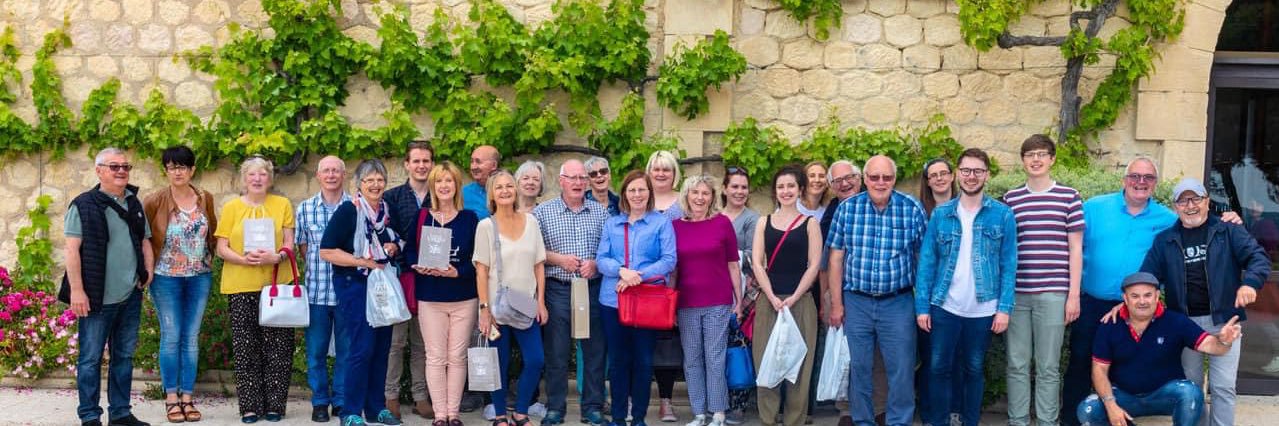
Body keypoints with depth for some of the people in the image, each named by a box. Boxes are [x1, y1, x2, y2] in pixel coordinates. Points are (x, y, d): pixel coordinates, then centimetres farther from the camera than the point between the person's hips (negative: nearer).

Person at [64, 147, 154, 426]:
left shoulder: (134, 204, 12)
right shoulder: (84, 205, -6)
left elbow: (145, 242, 20)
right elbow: (72, 249, -9)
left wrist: (148, 271, 5)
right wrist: (77, 290, -14)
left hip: (131, 296, 6)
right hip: (98, 297, -6)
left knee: (124, 356, 12)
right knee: (91, 358, 1)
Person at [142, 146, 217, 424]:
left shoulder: (205, 199, 2)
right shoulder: (156, 200, -8)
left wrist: (209, 257, 6)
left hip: (200, 277, 3)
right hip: (167, 278, -3)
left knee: (191, 338, 6)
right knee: (171, 337, 1)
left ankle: (187, 398, 13)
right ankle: (171, 399, 10)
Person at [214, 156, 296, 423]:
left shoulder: (282, 205, 8)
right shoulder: (231, 207, 7)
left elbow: (289, 243, 6)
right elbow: (221, 249, 4)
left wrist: (277, 256, -16)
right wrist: (244, 259, -15)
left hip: (276, 284, 0)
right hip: (240, 286, 0)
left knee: (277, 347, -1)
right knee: (246, 348, 1)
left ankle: (274, 404, 8)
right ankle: (250, 406, 9)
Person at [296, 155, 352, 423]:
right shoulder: (305, 208, 8)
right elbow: (302, 245, 14)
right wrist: (318, 263, 4)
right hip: (315, 289, 1)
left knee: (347, 349, 5)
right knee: (316, 350, 6)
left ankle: (342, 400, 17)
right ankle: (320, 401, 18)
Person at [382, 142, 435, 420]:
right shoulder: (392, 197, 2)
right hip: (400, 275, -2)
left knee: (423, 342, 8)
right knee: (396, 340, 2)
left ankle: (420, 396, 14)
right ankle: (390, 395, 11)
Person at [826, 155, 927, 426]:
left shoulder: (913, 209, -3)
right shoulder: (847, 208, 0)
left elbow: (923, 256, 1)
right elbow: (836, 258, 3)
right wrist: (836, 303, 2)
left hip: (898, 302, -1)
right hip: (856, 302, 1)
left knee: (902, 369, 2)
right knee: (858, 367, 10)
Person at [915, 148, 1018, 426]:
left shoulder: (1002, 214, 0)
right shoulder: (940, 214, 2)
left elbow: (1008, 265, -1)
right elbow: (927, 262, 2)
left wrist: (1004, 308, -9)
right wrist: (922, 306, -4)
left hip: (983, 310, -1)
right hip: (944, 308, 1)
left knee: (974, 370, 11)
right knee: (939, 368, 6)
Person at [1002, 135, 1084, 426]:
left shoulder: (1069, 197, 3)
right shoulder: (1010, 199, 10)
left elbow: (1075, 249, 3)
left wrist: (1074, 294, -2)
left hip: (1053, 293, -2)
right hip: (1015, 293, 2)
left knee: (1048, 366, 3)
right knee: (1017, 364, 6)